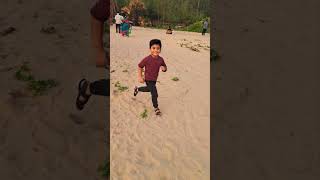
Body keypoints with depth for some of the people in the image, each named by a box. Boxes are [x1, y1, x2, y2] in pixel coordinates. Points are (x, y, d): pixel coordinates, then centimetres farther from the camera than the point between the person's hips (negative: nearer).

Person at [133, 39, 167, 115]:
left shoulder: (161, 59, -8)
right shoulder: (147, 59, -22)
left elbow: (164, 67, 7)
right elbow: (139, 66, -9)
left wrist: (164, 68, -19)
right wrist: (140, 77, -11)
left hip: (154, 79, 7)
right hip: (148, 80, -7)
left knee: (149, 89, 31)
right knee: (154, 94, -7)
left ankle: (137, 89, 58)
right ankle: (156, 108, 17)